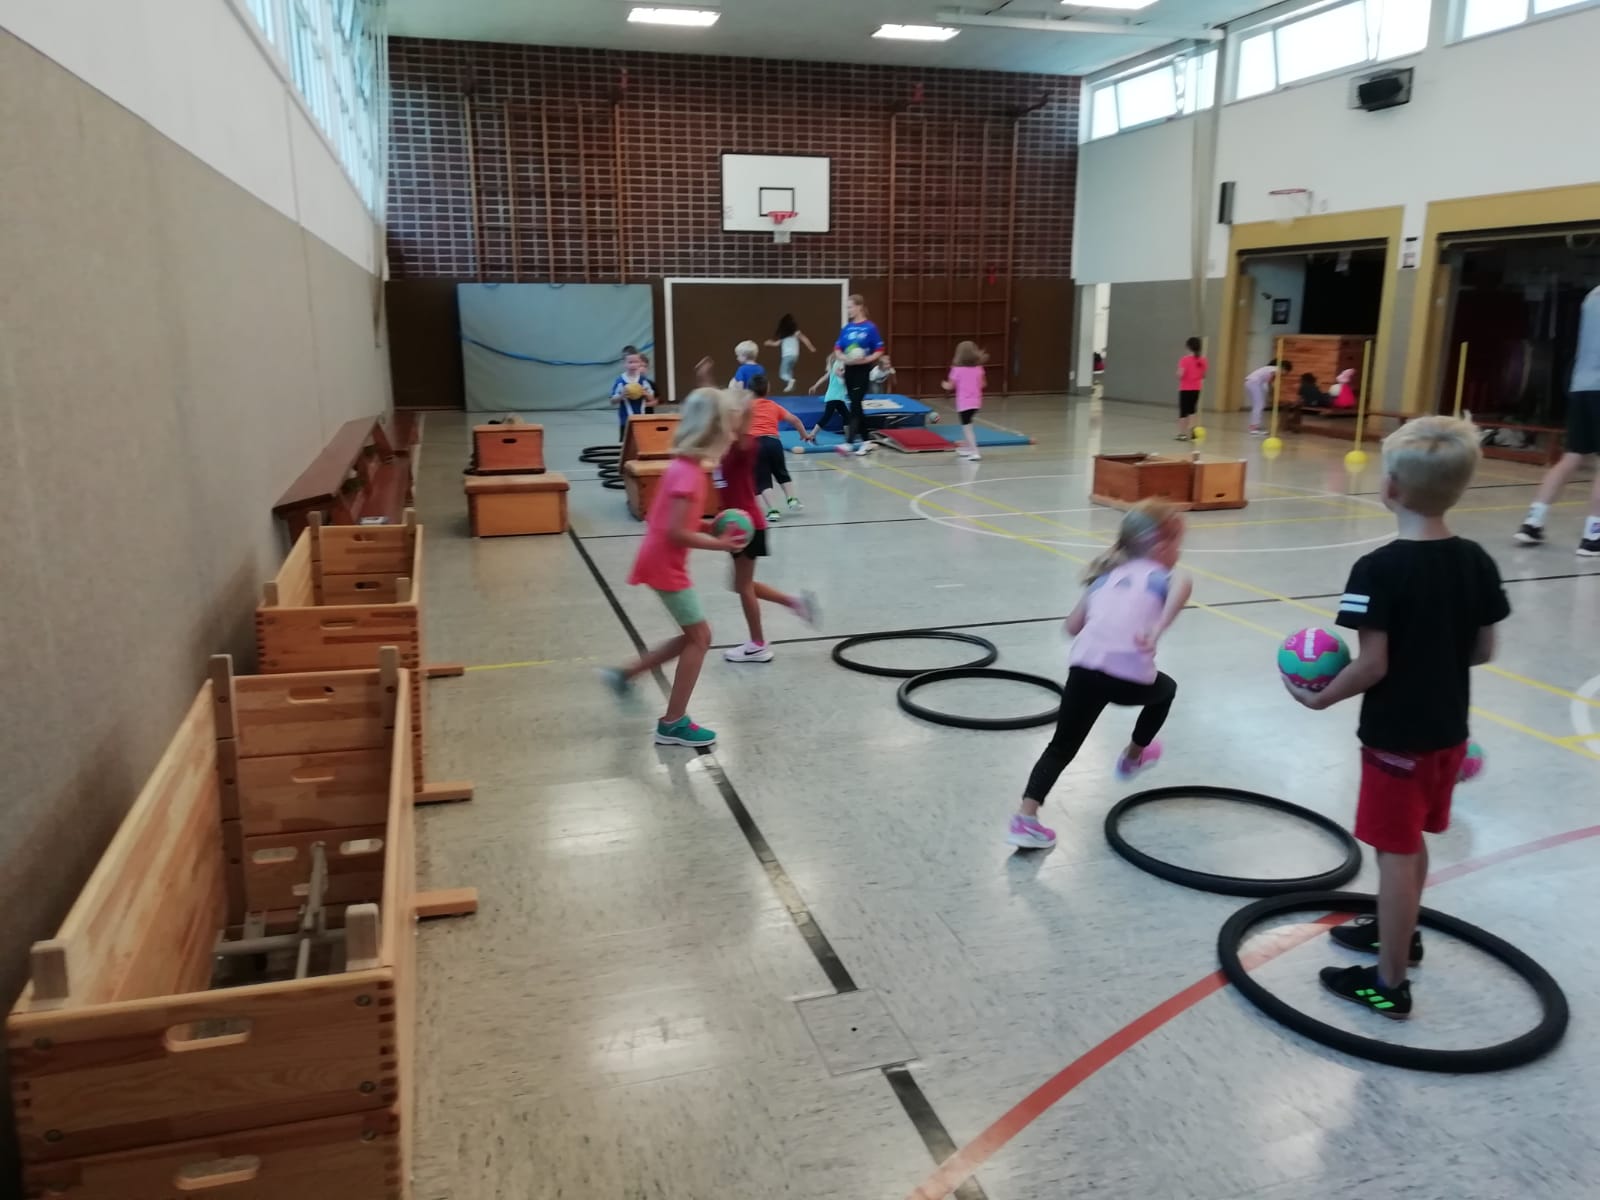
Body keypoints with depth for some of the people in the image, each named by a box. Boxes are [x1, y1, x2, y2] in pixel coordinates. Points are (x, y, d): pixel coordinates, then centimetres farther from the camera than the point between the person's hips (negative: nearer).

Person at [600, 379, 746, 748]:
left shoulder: (685, 465, 8)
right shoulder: (688, 473, -22)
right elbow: (675, 532, -26)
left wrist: (709, 525, 6)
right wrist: (718, 544, -17)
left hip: (662, 563, 9)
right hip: (665, 566, -9)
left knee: (693, 636, 17)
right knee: (699, 637, 0)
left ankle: (625, 674, 24)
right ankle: (673, 724, 7)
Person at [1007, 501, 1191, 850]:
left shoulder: (1107, 574, 26)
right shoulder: (1161, 575, 13)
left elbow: (1073, 625, 25)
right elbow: (1183, 584, -14)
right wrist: (1158, 629, -21)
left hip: (1085, 668, 3)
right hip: (1131, 676, -3)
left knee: (1061, 747, 7)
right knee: (1165, 689, 32)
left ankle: (1026, 817, -10)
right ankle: (1133, 757, 50)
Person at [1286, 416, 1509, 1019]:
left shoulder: (1379, 569, -22)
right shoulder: (1477, 562, -3)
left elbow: (1373, 664, -22)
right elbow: (1484, 650, 5)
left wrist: (1320, 697, -7)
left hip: (1397, 737, -7)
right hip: (1449, 731, 7)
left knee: (1395, 852, 4)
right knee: (1411, 840, 25)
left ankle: (1389, 983, 15)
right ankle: (1400, 930, 45)